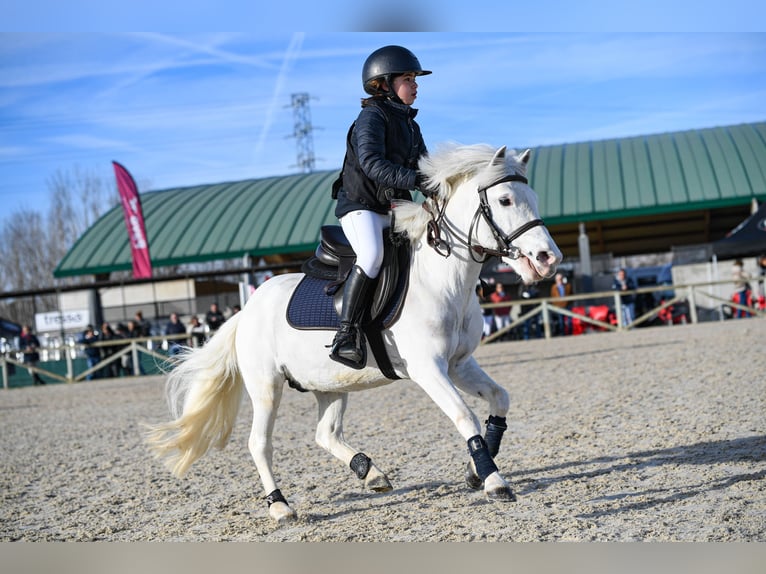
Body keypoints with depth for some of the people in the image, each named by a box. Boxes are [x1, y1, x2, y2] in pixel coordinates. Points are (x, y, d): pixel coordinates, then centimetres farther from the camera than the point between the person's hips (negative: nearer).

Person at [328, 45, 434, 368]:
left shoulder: (410, 124, 16)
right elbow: (372, 163, -26)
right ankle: (347, 334, -30)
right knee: (372, 254, -33)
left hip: (394, 209, 9)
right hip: (360, 206, -9)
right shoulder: (372, 118, -11)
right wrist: (415, 180, -36)